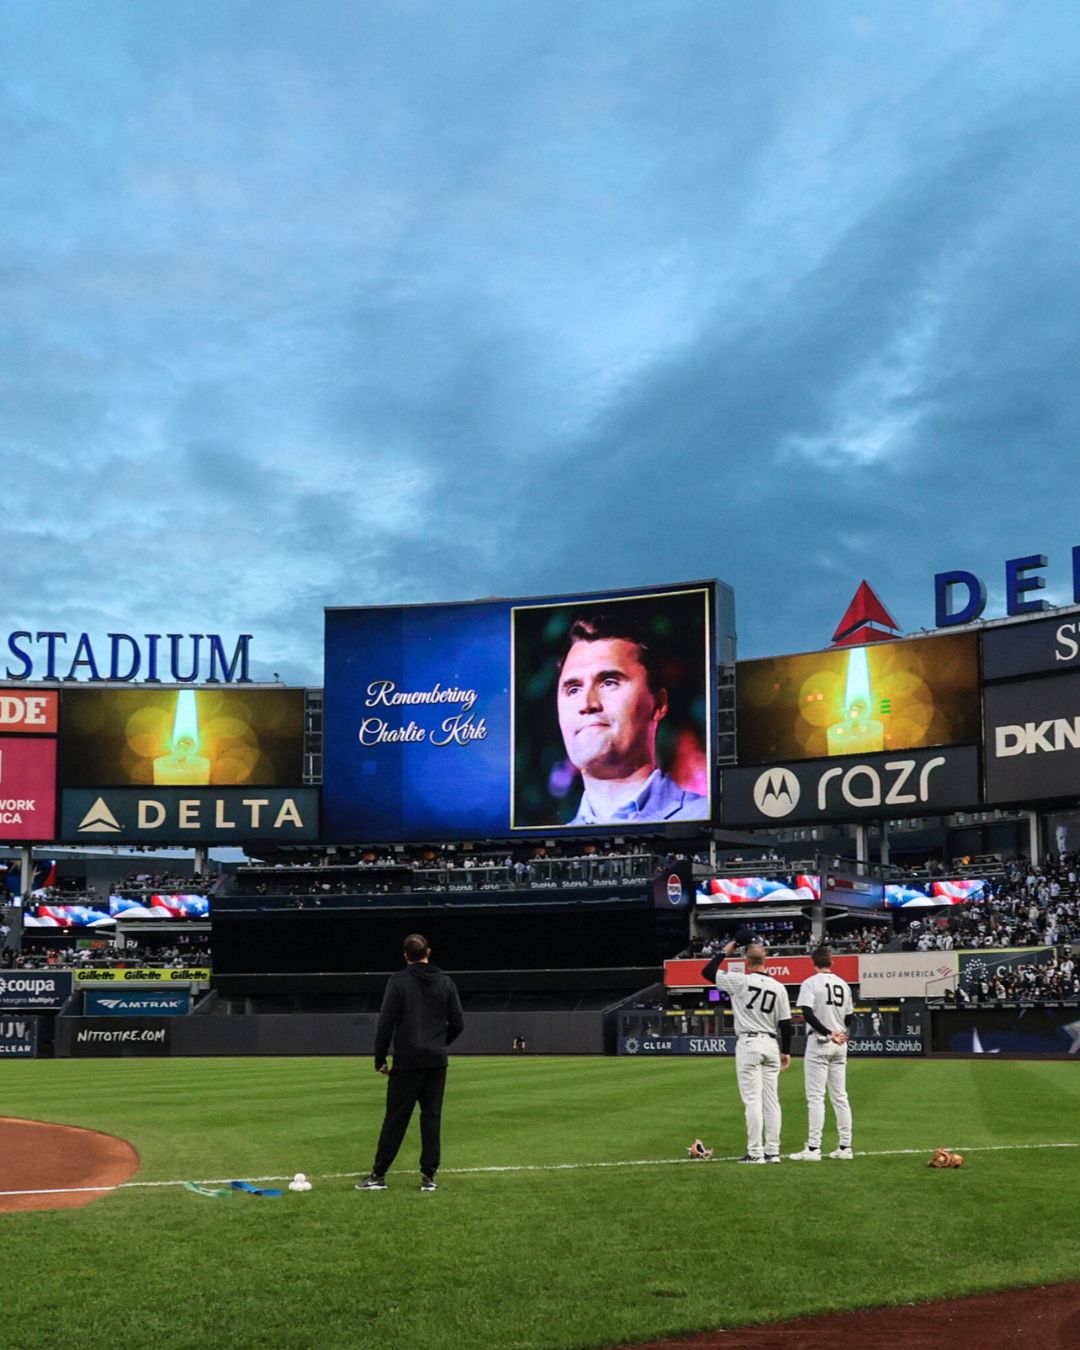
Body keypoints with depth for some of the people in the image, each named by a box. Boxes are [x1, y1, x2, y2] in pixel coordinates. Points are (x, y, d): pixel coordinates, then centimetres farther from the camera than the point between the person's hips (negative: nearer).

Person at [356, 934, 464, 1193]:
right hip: (436, 1061, 3)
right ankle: (429, 1176, 4)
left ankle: (378, 1175, 2)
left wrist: (380, 1059, 0)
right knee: (432, 1117, 7)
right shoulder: (445, 982, 6)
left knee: (395, 1118, 0)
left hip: (407, 1060, -3)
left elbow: (385, 1023, -7)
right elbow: (458, 1024, 7)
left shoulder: (398, 982, -4)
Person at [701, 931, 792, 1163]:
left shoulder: (740, 981, -8)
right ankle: (772, 1151, 11)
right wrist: (786, 1052, 14)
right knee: (771, 1099, 9)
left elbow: (707, 972, -2)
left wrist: (725, 951, 8)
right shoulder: (779, 987, 5)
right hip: (771, 1044, 5)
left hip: (748, 1044, -5)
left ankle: (755, 1152, -7)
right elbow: (785, 1023, 6)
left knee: (752, 1099, -5)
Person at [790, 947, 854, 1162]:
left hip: (819, 1042, -6)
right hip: (840, 1044, 6)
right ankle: (845, 1147, 10)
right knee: (840, 1096, 10)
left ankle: (813, 1148, -8)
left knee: (815, 1096, -5)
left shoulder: (811, 983, -8)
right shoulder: (843, 984, 9)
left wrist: (828, 1033, -19)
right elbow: (849, 1017, 14)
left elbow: (808, 1014, -21)